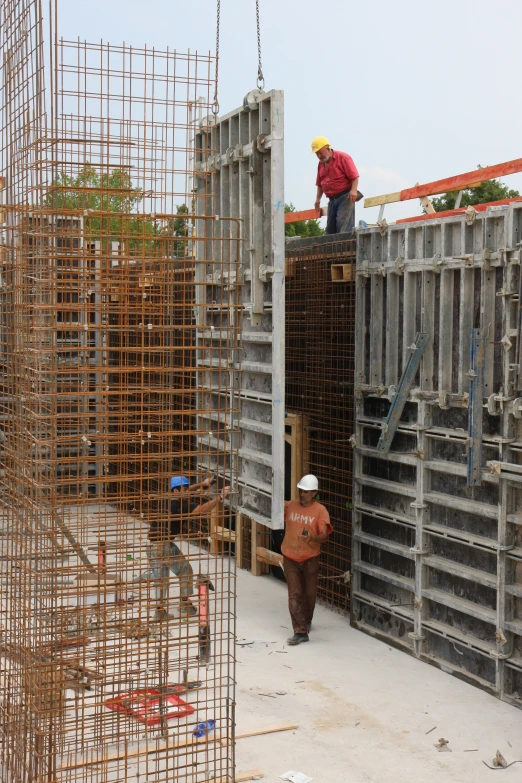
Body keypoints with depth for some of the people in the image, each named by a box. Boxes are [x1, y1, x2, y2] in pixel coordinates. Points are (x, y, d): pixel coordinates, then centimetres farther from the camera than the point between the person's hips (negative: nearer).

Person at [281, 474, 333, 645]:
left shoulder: (320, 510, -10)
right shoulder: (290, 506, 0)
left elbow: (324, 535, -16)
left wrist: (312, 539, -36)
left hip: (310, 558, -1)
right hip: (290, 558, 1)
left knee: (309, 593, 15)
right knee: (294, 594, -5)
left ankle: (307, 621, 40)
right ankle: (300, 631, -5)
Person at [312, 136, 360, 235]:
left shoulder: (343, 158, -6)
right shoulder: (321, 164, 16)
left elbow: (354, 176, -12)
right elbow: (320, 184, 21)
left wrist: (353, 190, -26)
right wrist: (318, 199, 12)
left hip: (345, 197, -7)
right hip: (332, 199, 7)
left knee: (343, 223, -17)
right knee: (330, 228, 4)